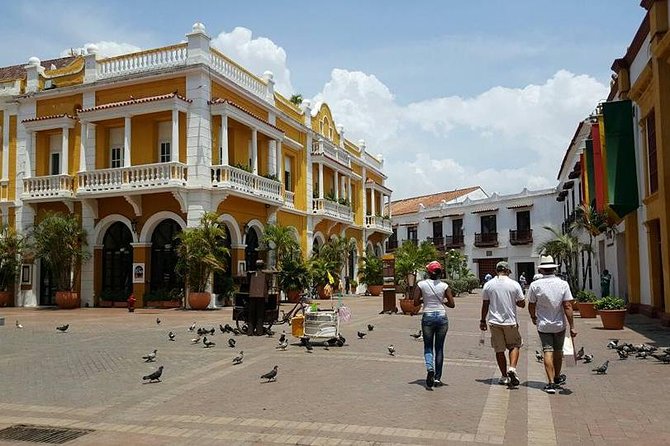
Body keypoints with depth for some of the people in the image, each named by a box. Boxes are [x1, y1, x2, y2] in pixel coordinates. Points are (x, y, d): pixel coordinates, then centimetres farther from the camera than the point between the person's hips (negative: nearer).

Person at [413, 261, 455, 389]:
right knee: (439, 348, 11)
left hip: (428, 317, -1)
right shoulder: (444, 286, -2)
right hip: (442, 317, 1)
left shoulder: (421, 285, -5)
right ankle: (437, 378, 15)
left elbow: (416, 303, -6)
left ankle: (430, 368, -17)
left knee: (428, 347, 11)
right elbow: (452, 304, -2)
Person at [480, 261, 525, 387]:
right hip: (510, 321, -1)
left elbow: (485, 305, 2)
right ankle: (512, 368, -5)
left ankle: (504, 376, 14)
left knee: (499, 350, 9)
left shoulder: (488, 285, -1)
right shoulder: (514, 284, -5)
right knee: (514, 346, 16)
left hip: (494, 322, 1)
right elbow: (522, 304, -2)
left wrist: (483, 321, 10)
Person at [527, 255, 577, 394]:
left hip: (543, 325, -2)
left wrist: (533, 317, 18)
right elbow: (567, 307, -11)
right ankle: (557, 378, 34)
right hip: (560, 325, 2)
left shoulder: (535, 285, -11)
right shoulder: (563, 284, -9)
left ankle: (551, 382, -6)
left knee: (548, 351, 1)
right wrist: (572, 327, -7)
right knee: (558, 351, 17)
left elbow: (531, 306, -2)